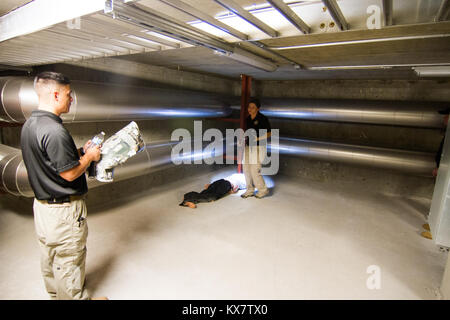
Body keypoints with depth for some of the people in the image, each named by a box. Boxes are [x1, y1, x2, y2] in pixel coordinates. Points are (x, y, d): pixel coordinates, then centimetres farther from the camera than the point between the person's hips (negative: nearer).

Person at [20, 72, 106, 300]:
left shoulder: (29, 124, 4)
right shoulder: (54, 131, -26)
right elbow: (69, 173, -24)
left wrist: (80, 150, 7)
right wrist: (89, 156, -8)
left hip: (41, 204, 10)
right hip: (64, 209, -10)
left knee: (49, 259, 24)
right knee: (69, 261, 9)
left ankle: (56, 295, 45)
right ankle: (75, 298, 28)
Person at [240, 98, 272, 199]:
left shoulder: (263, 118, -11)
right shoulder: (248, 118, 9)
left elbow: (269, 134, -9)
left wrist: (257, 138, -20)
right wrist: (244, 138, 2)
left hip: (258, 147, -7)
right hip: (248, 146, 7)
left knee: (254, 171, -7)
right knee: (246, 169, 9)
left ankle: (263, 190, 15)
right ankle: (250, 190, 25)